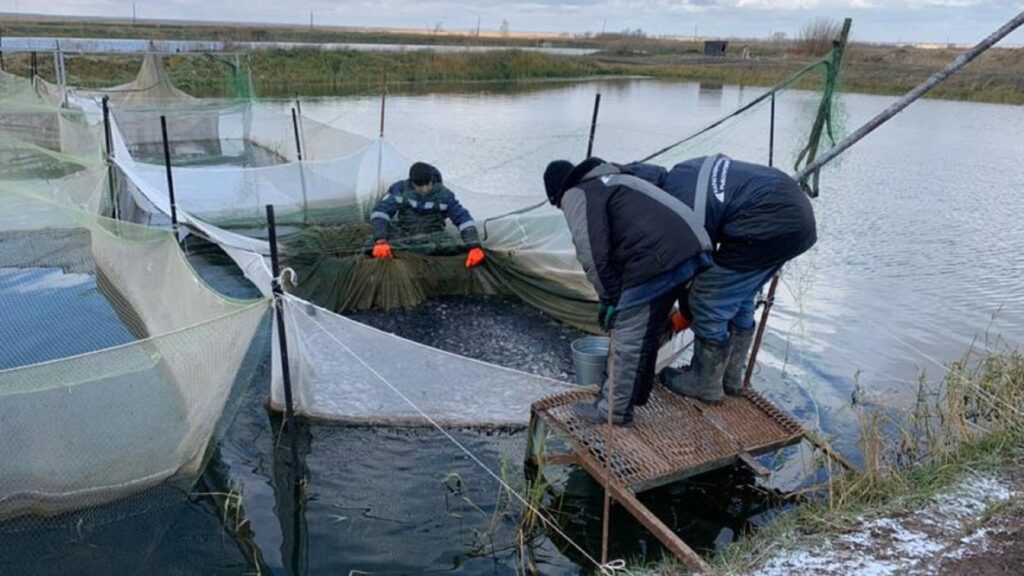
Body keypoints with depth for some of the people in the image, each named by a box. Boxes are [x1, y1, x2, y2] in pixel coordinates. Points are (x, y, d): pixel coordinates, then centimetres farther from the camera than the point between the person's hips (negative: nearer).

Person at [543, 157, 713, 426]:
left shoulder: (575, 194, 4)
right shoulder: (611, 181, 32)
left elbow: (592, 250, -10)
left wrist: (608, 297, -1)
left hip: (659, 259, -9)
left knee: (628, 338, 5)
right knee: (647, 332, 24)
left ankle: (614, 409, 17)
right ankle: (637, 391, 40)